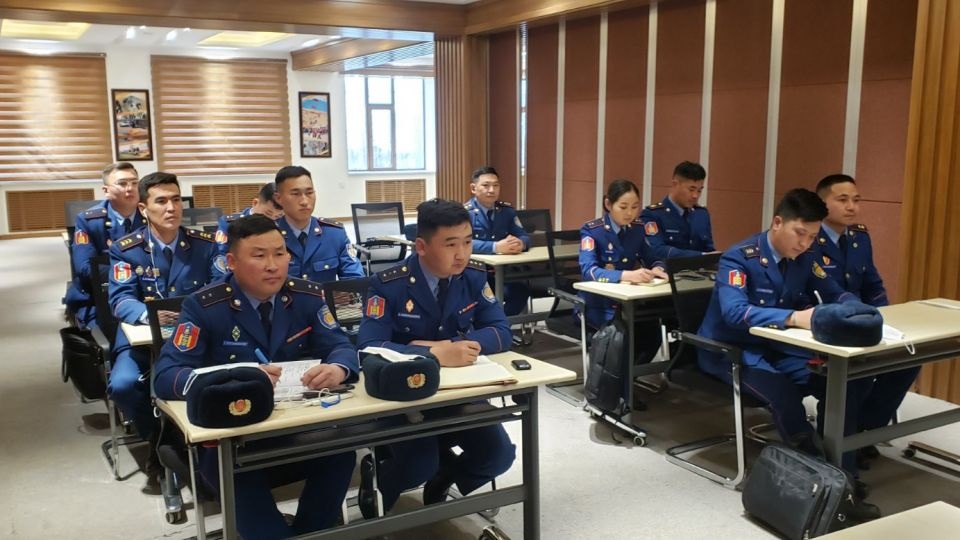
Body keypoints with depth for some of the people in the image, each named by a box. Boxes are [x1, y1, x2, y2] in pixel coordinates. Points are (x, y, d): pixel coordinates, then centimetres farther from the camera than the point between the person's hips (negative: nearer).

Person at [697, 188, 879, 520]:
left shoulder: (804, 259, 3)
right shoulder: (739, 257, -18)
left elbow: (837, 295, 11)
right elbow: (735, 312, -33)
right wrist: (795, 317, -44)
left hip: (777, 348, 7)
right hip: (730, 350, -6)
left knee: (842, 383, -18)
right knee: (784, 394, -34)